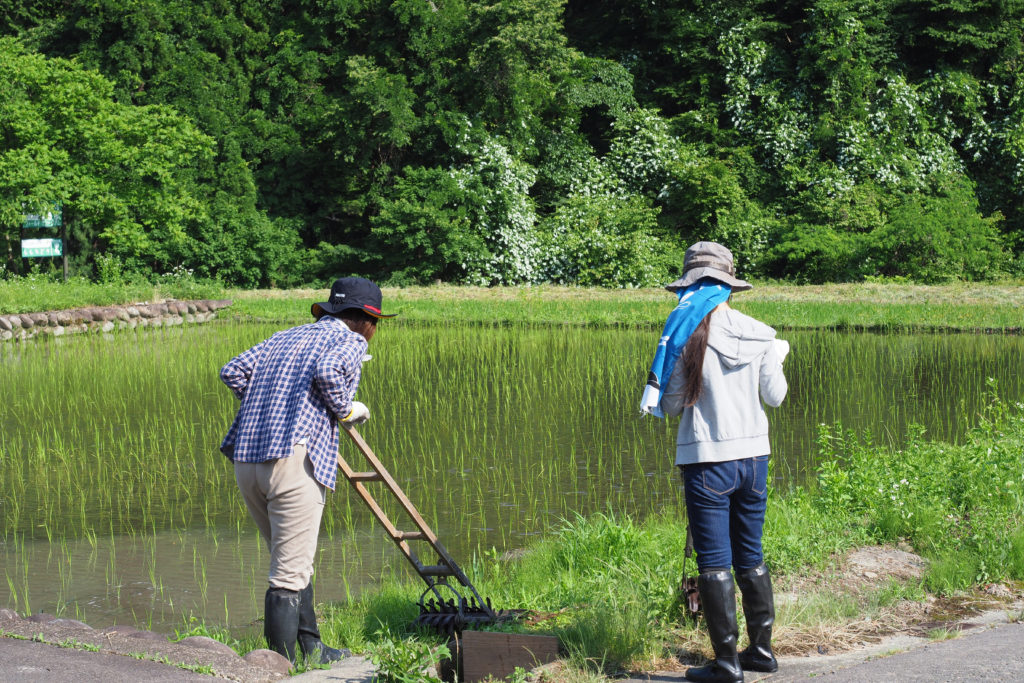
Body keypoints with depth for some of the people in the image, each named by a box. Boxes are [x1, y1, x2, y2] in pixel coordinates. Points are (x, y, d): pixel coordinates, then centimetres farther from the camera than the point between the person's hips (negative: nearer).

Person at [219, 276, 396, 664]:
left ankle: (312, 651, 29)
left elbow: (232, 372, 16)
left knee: (293, 560, 20)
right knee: (289, 574, -4)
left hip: (246, 458, 8)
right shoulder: (350, 341, 6)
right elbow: (327, 372, -16)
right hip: (292, 458, -8)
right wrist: (346, 410, 0)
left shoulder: (285, 337, 25)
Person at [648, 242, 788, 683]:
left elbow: (671, 406, -8)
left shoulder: (688, 337, -12)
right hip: (753, 455, 5)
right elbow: (774, 397, 9)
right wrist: (776, 359, 27)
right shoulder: (760, 336, 0)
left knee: (715, 563, 1)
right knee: (750, 557, 17)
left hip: (708, 460, -5)